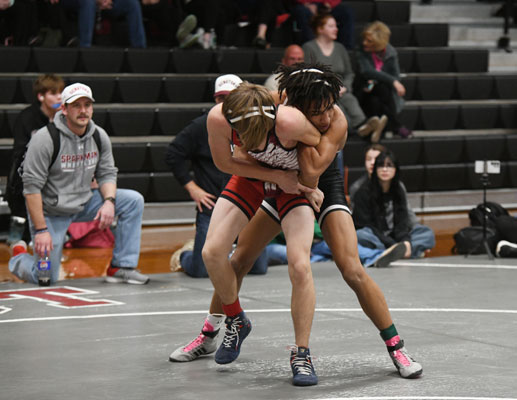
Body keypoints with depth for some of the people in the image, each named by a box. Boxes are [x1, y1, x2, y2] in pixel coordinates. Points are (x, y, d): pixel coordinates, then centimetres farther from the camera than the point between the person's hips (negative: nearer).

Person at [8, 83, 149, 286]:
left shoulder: (99, 136, -4)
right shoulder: (45, 138, -22)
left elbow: (107, 173, 5)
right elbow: (32, 186, -21)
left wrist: (109, 201, -17)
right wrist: (41, 230, -24)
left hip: (83, 203, 6)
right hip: (51, 211, -5)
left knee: (134, 200, -11)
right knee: (46, 279, -9)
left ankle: (121, 267, -5)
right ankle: (18, 257, 28)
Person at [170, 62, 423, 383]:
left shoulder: (337, 121, -32)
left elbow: (312, 171, -42)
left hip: (326, 188, -2)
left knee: (352, 270, -18)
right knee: (238, 260, 2)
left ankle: (397, 348, -6)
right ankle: (209, 336, 23)